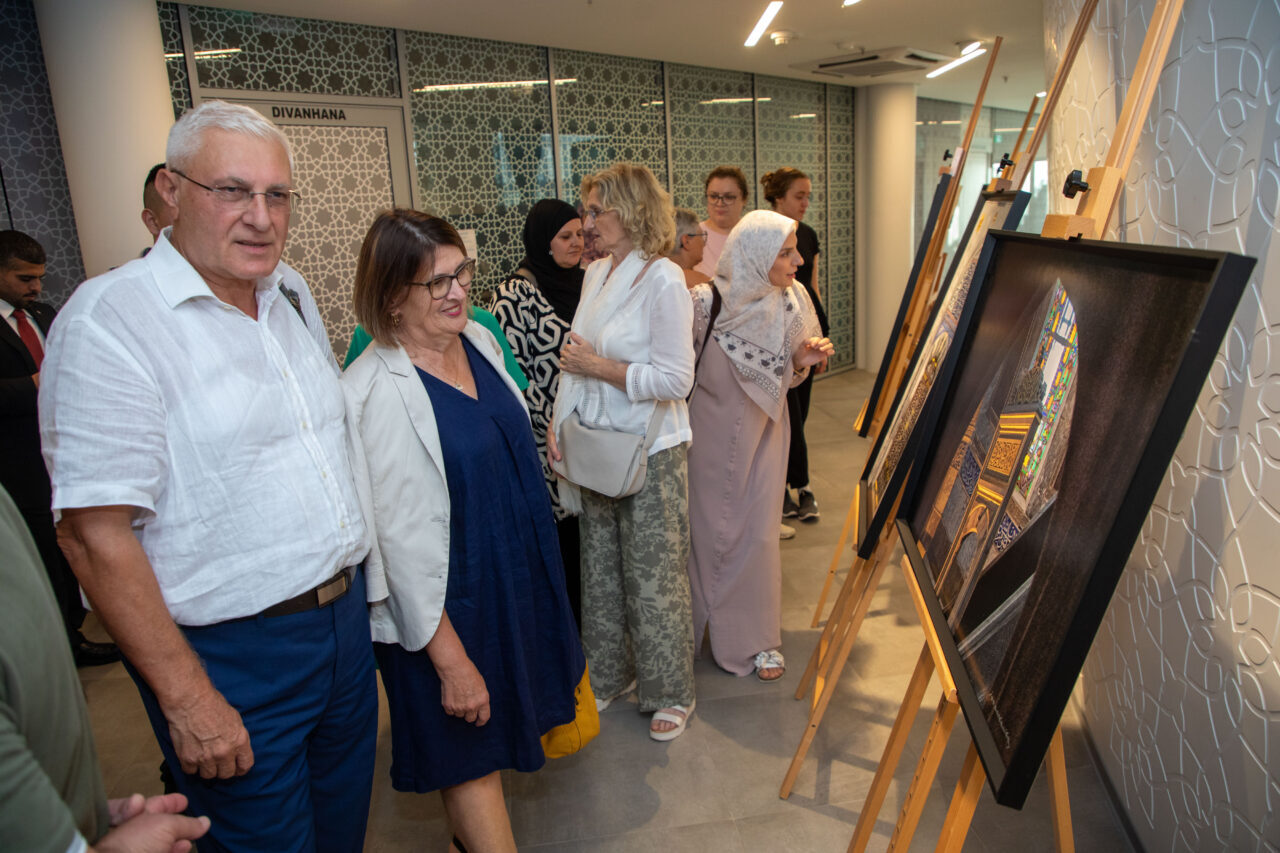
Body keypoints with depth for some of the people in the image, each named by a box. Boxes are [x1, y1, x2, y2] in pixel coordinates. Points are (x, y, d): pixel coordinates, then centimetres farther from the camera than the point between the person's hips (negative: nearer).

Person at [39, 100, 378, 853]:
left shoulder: (293, 293, 5)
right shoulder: (110, 320, -18)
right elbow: (96, 535, -19)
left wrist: (365, 579, 13)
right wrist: (188, 698, -17)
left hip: (346, 614, 7)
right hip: (234, 655, -6)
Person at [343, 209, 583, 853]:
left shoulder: (478, 339, 0)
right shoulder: (375, 392, -23)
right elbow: (399, 537, -22)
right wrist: (449, 657, -18)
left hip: (518, 576, 8)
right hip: (451, 601, -7)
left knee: (486, 748, 24)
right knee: (471, 758, 10)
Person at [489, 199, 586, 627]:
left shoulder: (583, 282, 10)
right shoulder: (516, 294, -10)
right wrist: (549, 428, -19)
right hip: (549, 440, -6)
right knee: (558, 530, 2)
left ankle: (587, 616, 30)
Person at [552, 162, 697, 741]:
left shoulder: (663, 281, -16)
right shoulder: (597, 273, 7)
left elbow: (674, 379, -21)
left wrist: (597, 365, -16)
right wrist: (559, 421, 4)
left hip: (650, 454, -7)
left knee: (654, 578, 6)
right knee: (600, 569, 18)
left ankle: (671, 694, 26)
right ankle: (608, 676, 38)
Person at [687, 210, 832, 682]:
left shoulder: (792, 300, -6)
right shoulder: (704, 303, -20)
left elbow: (785, 378, 4)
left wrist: (802, 360, -13)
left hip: (762, 431, 3)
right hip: (711, 434, -3)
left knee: (759, 533, 9)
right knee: (709, 530, 10)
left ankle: (759, 637, 25)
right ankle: (701, 623, 32)